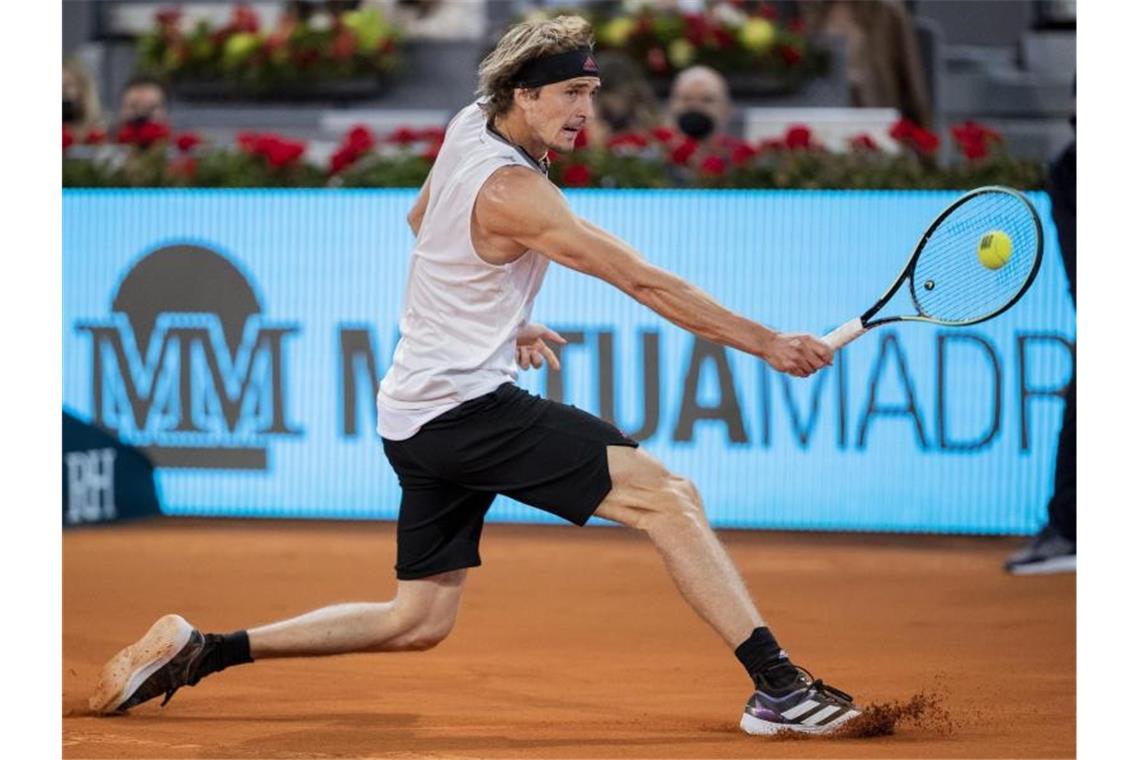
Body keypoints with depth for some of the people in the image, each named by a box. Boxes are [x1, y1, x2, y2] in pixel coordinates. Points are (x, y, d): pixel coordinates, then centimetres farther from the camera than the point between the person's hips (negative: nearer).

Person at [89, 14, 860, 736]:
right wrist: (765, 342, -21)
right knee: (668, 496, -17)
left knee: (417, 622, 15)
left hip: (417, 415, 10)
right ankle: (777, 684, -25)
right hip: (467, 403, -10)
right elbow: (643, 281, -22)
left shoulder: (471, 124, 7)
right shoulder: (511, 191, -20)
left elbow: (422, 218, 28)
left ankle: (201, 650, 13)